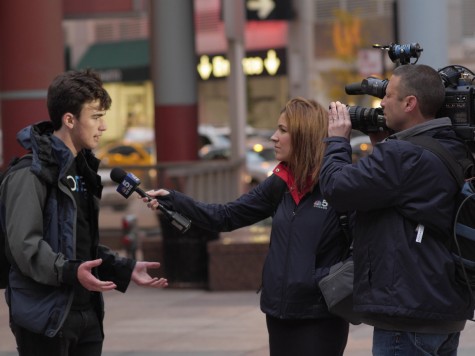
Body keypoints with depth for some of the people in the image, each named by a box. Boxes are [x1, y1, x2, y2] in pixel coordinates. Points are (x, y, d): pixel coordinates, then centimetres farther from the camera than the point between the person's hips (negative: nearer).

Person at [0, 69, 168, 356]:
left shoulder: (82, 169, 17)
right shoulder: (31, 172, -13)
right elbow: (25, 245, -22)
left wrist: (126, 269, 11)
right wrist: (70, 271, -35)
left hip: (86, 313, 9)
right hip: (46, 316, -9)